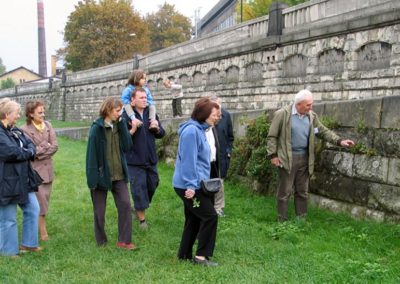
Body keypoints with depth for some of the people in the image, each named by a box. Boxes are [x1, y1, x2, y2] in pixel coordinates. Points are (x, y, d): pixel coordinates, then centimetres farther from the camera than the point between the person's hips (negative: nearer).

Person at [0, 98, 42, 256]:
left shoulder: (14, 130, 11)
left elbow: (30, 144, 11)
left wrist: (29, 151, -12)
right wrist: (28, 152, -8)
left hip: (22, 180, 9)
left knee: (33, 209, 15)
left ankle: (27, 244, 28)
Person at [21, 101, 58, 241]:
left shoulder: (48, 125, 5)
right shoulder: (25, 129, -11)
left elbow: (55, 146, 0)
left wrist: (39, 152, -10)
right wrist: (46, 146, -7)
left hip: (47, 168, 5)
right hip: (34, 170, -5)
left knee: (45, 199, 10)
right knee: (40, 200, -4)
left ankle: (39, 227, 23)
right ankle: (43, 233, 4)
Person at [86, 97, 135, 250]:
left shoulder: (118, 126, 5)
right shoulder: (97, 128, -12)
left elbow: (127, 146, -6)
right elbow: (91, 153, -14)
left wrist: (122, 125, -12)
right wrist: (92, 178, -17)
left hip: (118, 174, 5)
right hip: (102, 175, -4)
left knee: (125, 204, -4)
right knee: (99, 210, 8)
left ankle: (124, 240, 3)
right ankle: (101, 241, 25)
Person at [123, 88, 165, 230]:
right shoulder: (126, 116, -12)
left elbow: (162, 134, 11)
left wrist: (157, 128, -9)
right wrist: (132, 130, -28)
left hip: (150, 159, 6)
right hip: (134, 160, -6)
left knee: (152, 185, 16)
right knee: (139, 188, 0)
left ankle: (138, 208, 40)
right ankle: (142, 218, 17)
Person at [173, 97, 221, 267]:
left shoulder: (199, 129, 14)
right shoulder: (191, 131, -19)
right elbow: (188, 161, -23)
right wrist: (191, 185, -23)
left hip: (194, 184, 10)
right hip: (189, 186, -10)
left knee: (193, 219, 15)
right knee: (210, 216, -6)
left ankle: (184, 254, 25)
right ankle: (201, 256, 2)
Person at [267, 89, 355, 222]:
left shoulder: (312, 116, 6)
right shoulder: (282, 114, -10)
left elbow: (324, 131, 10)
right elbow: (272, 136, -7)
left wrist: (339, 141, -3)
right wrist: (273, 155, -10)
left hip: (304, 158, 5)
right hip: (287, 158, -5)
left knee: (302, 191, 12)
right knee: (285, 191, 1)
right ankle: (282, 221, 11)